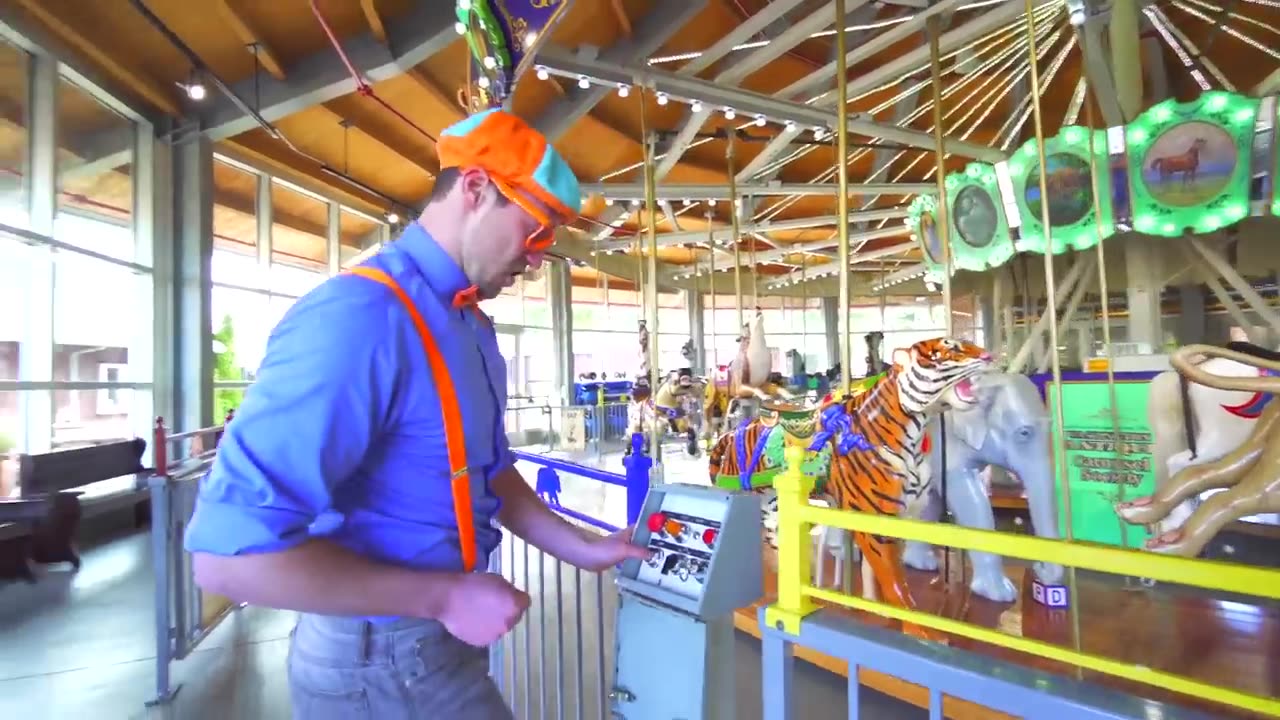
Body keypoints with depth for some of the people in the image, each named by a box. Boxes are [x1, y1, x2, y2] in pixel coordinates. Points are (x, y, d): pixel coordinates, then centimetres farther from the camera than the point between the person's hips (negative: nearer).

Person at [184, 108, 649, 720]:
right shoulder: (359, 317, -27)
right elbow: (231, 554, -28)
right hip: (380, 659, -8)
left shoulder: (475, 328, 4)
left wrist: (579, 548, 5)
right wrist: (444, 596, -23)